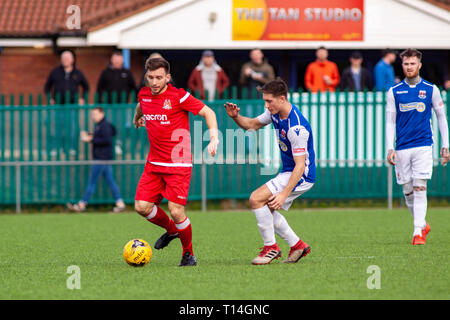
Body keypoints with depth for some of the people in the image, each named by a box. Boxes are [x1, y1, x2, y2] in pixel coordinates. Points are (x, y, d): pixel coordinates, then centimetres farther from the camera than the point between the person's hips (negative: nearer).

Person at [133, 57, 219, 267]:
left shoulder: (178, 96, -12)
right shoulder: (144, 95, 5)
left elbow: (207, 112, -7)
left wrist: (214, 138, -20)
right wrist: (137, 118, 51)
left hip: (178, 163, -6)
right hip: (154, 163, 6)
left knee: (176, 211, -13)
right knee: (142, 206, -4)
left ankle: (188, 254, 10)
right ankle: (171, 230, 27)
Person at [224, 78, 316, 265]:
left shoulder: (296, 127, -28)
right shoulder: (275, 113, 0)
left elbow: (300, 165, -28)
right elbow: (252, 125, 17)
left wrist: (284, 194, -32)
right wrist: (235, 117, -5)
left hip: (302, 176, -10)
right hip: (287, 171, 10)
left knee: (256, 199, -17)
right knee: (267, 209, 12)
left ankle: (271, 247, -6)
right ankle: (297, 245, 21)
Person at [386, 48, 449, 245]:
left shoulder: (431, 89, 3)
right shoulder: (394, 92, 5)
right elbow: (390, 122, 6)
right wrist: (390, 148, -4)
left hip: (423, 145, -2)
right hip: (402, 147, 2)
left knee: (420, 188, -12)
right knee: (408, 191, 5)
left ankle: (418, 232, -13)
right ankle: (422, 225, 25)